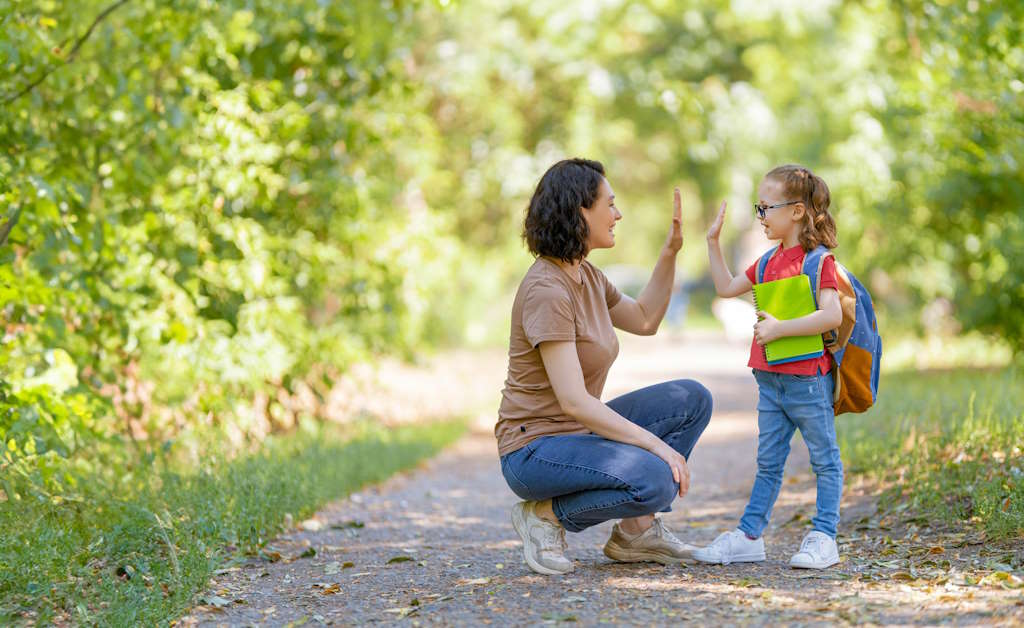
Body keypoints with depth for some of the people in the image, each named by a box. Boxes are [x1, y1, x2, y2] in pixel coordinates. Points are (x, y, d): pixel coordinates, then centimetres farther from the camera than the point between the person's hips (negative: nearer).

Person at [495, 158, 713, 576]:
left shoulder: (585, 275, 7)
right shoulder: (547, 291, -22)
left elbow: (644, 321, 24)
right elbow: (573, 401, -27)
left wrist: (670, 253, 13)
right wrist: (657, 445, -26)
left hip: (579, 432, 10)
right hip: (535, 447, -10)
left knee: (693, 400, 4)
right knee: (654, 481, -30)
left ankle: (635, 531, 5)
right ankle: (547, 515, -7)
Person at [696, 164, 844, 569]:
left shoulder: (819, 261, -12)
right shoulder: (769, 262, 13)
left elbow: (832, 316, -23)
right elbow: (727, 288, 24)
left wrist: (779, 328, -23)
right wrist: (713, 242, 18)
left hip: (808, 379, -8)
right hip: (771, 380, 8)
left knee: (824, 459, 3)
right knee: (768, 463, 13)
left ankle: (823, 538, 7)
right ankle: (749, 537, 17)